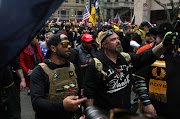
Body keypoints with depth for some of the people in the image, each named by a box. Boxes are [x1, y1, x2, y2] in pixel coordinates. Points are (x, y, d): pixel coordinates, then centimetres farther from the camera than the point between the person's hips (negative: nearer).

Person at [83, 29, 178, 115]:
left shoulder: (126, 58, 3)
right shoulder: (96, 64, -15)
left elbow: (149, 56, -1)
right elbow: (89, 95, -14)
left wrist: (164, 44, -16)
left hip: (126, 110, 6)